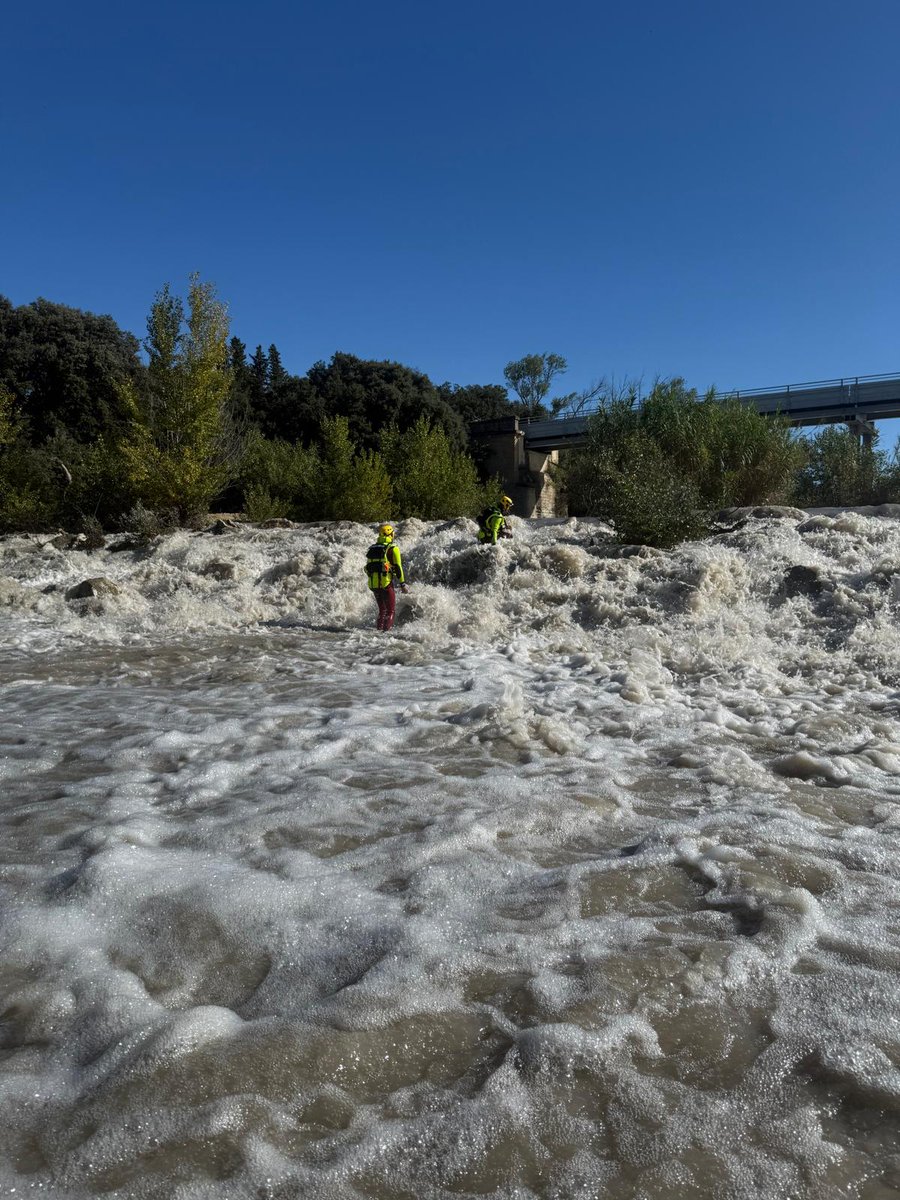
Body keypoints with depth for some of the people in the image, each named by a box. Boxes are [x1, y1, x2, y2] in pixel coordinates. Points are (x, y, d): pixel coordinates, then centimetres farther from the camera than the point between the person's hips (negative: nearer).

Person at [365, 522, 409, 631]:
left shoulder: (371, 549, 13)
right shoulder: (393, 548, -5)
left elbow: (369, 567, 17)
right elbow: (398, 567, -10)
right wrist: (403, 584, -6)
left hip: (373, 584, 6)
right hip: (386, 583, -6)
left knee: (382, 609, 21)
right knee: (390, 611, 3)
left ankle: (379, 629, 19)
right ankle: (387, 629, -10)